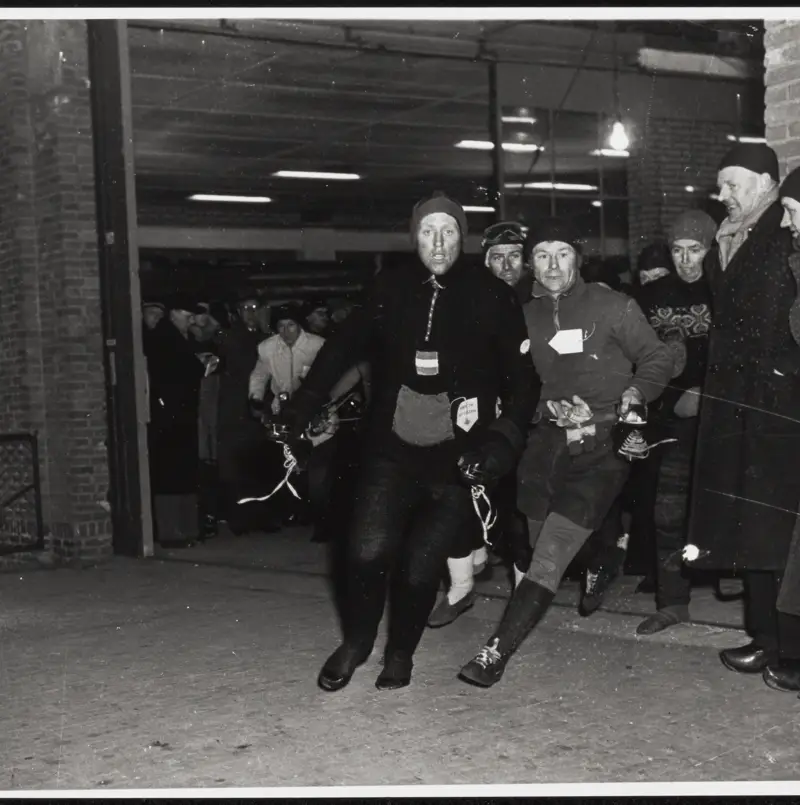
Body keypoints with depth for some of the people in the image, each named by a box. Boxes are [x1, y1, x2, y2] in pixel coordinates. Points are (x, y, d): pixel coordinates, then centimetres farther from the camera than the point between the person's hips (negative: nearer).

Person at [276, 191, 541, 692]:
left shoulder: (492, 297, -5)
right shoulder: (391, 289, 1)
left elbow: (524, 377, -3)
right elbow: (343, 347, 8)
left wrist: (504, 440, -14)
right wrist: (303, 407, 1)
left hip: (456, 456, -1)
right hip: (392, 448, 2)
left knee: (420, 566, -1)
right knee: (369, 549, -9)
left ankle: (401, 653, 26)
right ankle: (355, 645, 19)